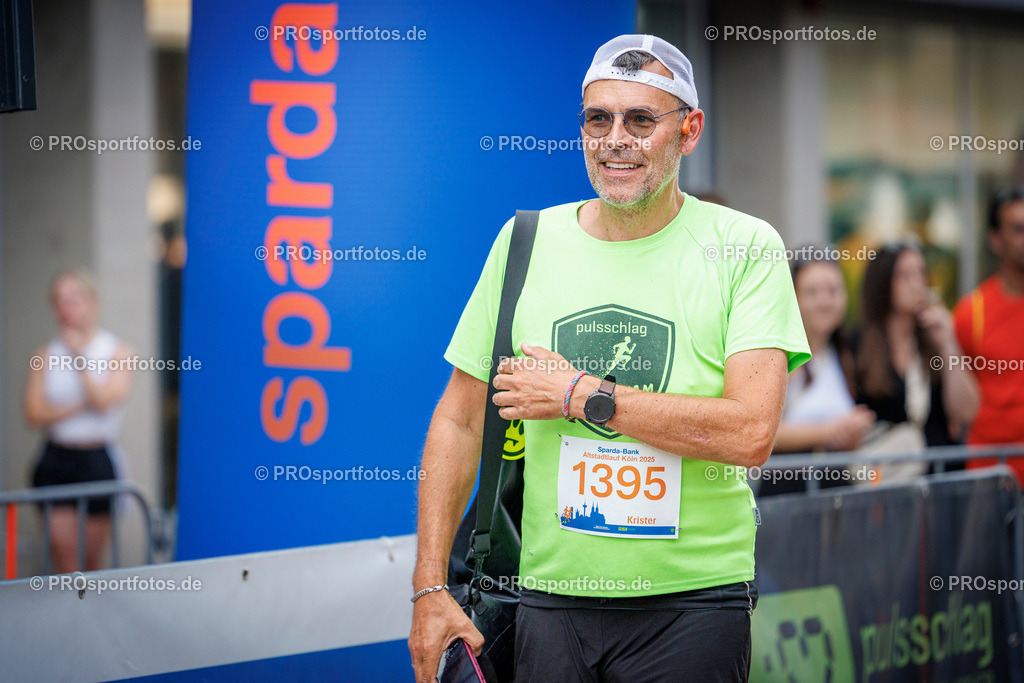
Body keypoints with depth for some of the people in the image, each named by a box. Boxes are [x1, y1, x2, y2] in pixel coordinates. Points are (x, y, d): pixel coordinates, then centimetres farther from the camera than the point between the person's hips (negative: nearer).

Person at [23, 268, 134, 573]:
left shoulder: (117, 352, 1)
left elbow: (105, 400, -14)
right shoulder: (44, 356, 6)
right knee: (62, 552, -7)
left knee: (92, 559, 5)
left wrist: (79, 357, -10)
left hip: (98, 459, -1)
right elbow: (34, 415, -3)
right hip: (56, 459, 1)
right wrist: (81, 407, -12)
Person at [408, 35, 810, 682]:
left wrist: (581, 396, -15)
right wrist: (431, 586, 1)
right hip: (552, 598, 2)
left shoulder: (745, 247, -5)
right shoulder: (525, 241, 4)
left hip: (694, 603, -2)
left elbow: (751, 433, -16)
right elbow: (459, 419, 8)